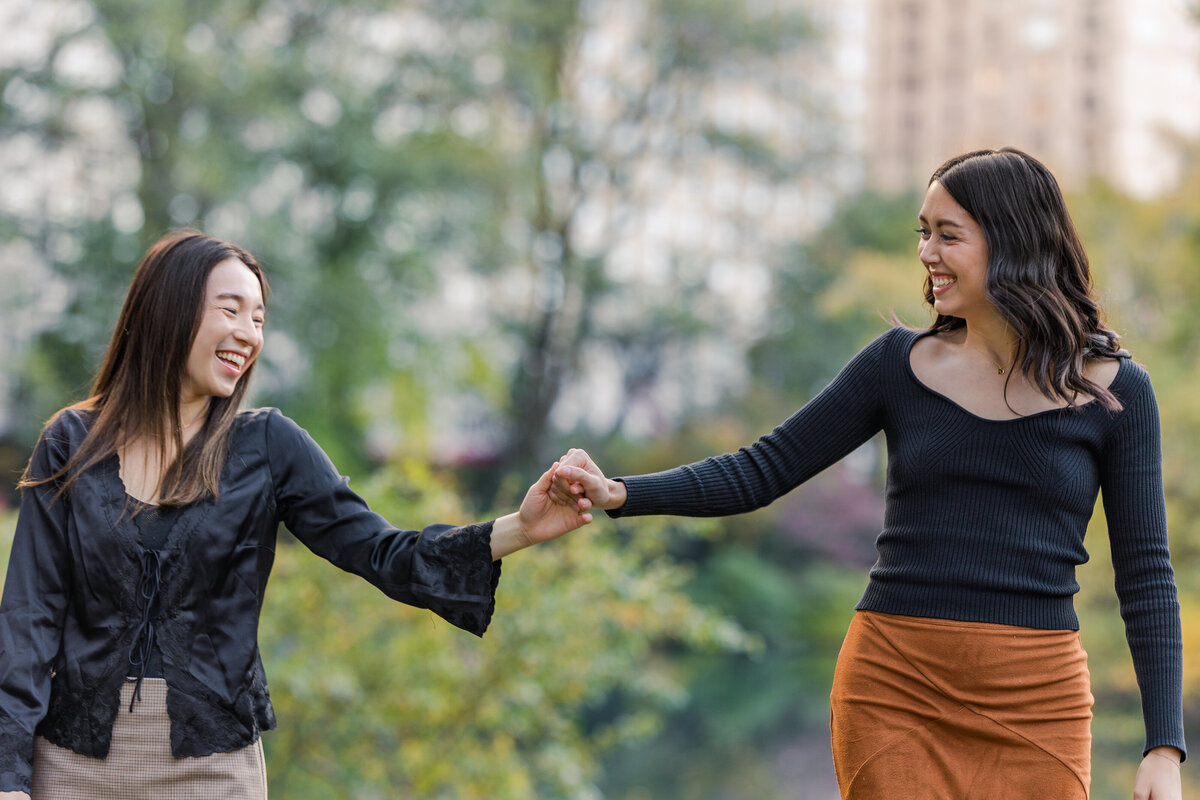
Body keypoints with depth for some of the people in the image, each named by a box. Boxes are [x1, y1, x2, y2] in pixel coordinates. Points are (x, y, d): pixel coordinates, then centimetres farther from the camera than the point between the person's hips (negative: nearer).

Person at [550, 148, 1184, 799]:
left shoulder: (1113, 390, 1)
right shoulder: (900, 365, 5)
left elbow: (1146, 574, 2)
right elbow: (761, 471, 6)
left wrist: (1165, 748, -4)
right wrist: (619, 494, -7)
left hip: (1035, 704, -1)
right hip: (894, 686, 1)